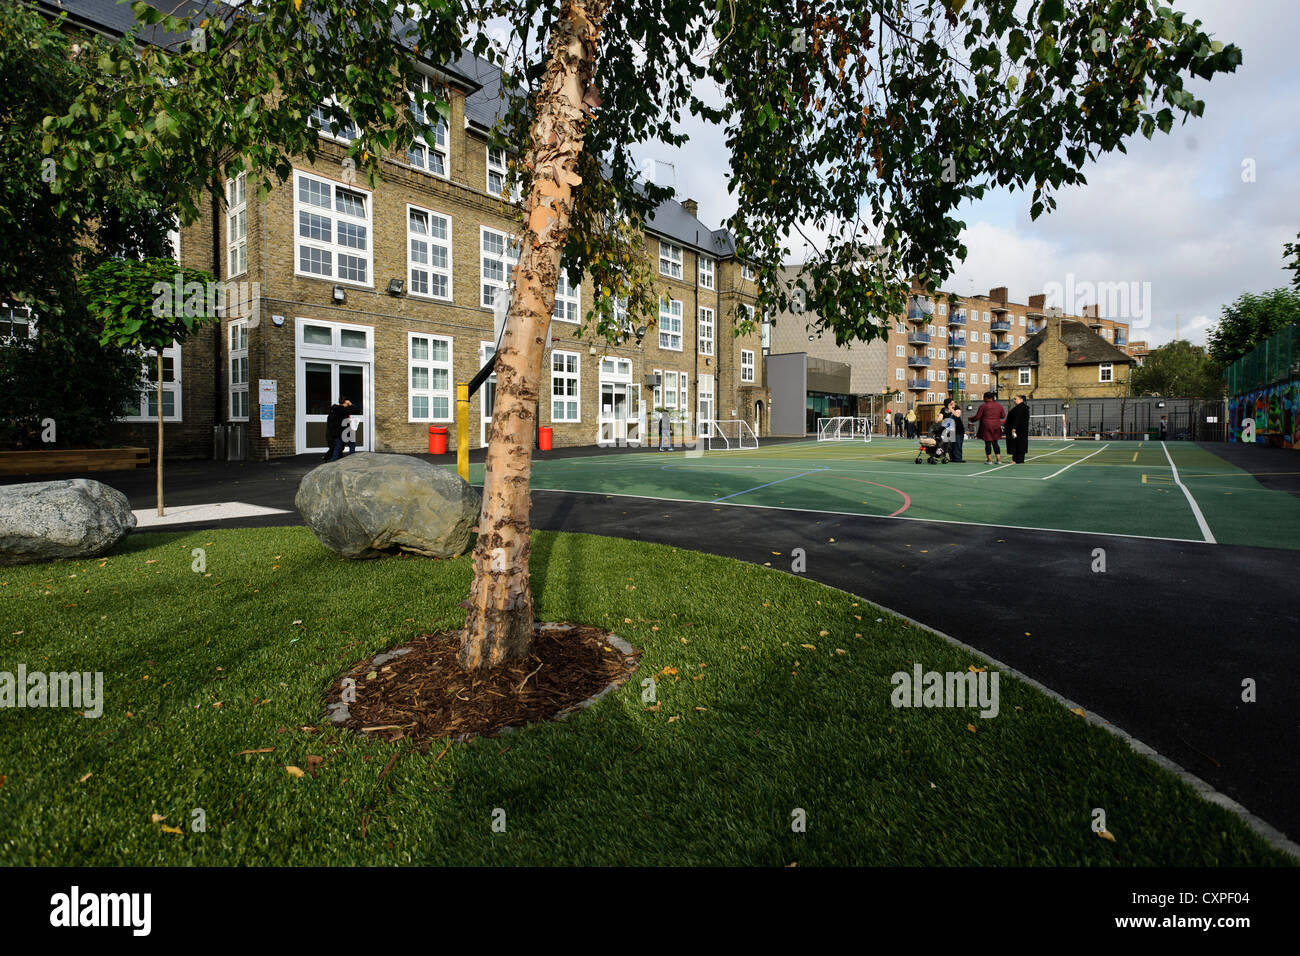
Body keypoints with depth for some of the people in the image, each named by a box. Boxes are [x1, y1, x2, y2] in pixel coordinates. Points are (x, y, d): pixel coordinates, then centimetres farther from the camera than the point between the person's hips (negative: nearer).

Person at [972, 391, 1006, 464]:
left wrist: (971, 419, 10)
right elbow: (1003, 416, 11)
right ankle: (999, 459, 8)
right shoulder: (999, 406, 7)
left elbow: (977, 417, -8)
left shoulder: (983, 406, -8)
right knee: (995, 442, 11)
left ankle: (989, 460, 0)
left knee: (988, 443, 0)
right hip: (996, 426, 5)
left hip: (986, 426, -4)